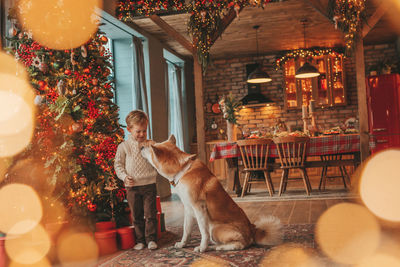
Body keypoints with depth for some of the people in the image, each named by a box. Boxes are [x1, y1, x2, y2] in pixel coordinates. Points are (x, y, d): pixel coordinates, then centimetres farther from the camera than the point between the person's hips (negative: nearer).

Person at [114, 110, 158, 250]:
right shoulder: (124, 146, 3)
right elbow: (118, 164, 5)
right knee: (136, 215, 8)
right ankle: (140, 240, 19)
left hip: (149, 184, 0)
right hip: (132, 186, 0)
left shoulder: (151, 144, 5)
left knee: (150, 213, 0)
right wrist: (124, 176, -9)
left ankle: (151, 239, 11)